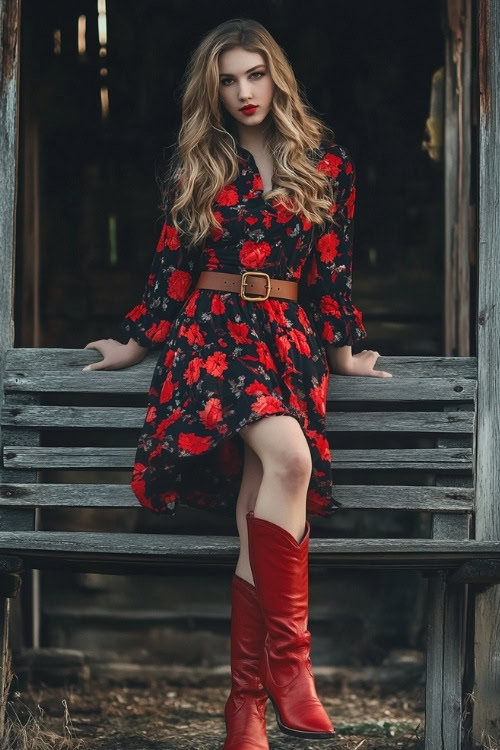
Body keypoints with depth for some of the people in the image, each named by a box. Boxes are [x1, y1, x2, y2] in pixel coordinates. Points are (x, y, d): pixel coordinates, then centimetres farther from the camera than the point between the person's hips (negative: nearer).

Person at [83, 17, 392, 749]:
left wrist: (343, 353, 14)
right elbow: (171, 265, 15)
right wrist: (136, 344, 17)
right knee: (289, 457, -31)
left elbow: (332, 268, 13)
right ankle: (288, 654, -27)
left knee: (258, 501, -19)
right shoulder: (194, 165, 10)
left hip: (290, 339, 1)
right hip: (211, 331, -1)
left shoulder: (325, 163, 10)